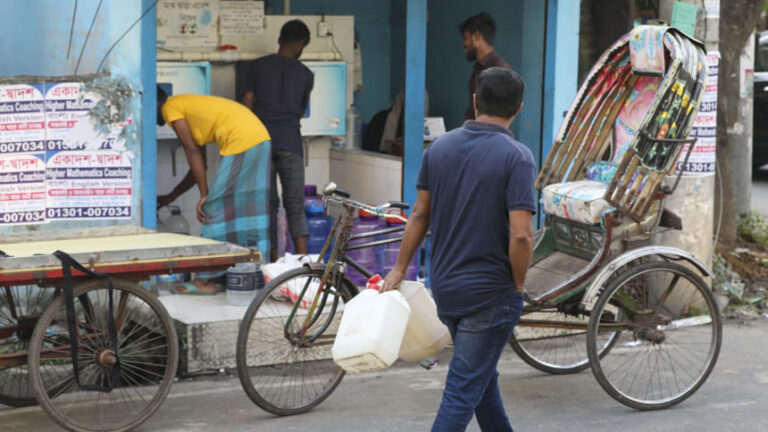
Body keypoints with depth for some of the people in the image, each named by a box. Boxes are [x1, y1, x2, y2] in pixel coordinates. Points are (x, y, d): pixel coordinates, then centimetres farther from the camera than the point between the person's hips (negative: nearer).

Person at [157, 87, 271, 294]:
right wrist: (170, 198, 33)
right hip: (261, 137, 9)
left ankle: (208, 280, 0)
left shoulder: (170, 108, 3)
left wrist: (204, 195, -3)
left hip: (240, 142, -9)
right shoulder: (189, 106, 29)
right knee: (250, 207, 13)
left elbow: (193, 153, -4)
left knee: (215, 209, -2)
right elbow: (198, 163, 29)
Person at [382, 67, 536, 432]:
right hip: (491, 292, -6)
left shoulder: (440, 147, 1)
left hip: (444, 287, 6)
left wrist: (399, 269, 15)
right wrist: (518, 284, -6)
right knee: (463, 391, -3)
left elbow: (420, 215, 6)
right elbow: (521, 234, -22)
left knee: (481, 377, 22)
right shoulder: (516, 156, -16)